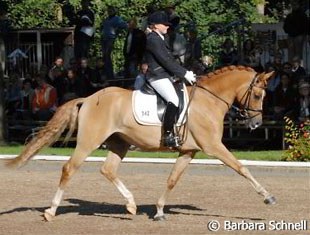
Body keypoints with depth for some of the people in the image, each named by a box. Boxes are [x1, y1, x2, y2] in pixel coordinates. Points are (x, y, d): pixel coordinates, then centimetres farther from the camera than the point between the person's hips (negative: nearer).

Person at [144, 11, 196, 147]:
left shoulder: (159, 39, 21)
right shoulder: (153, 39, -12)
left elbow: (169, 60, 20)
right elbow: (166, 61, -17)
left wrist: (185, 73, 10)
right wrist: (185, 74, -13)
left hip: (165, 75, 11)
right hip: (157, 77, -11)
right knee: (174, 100, -29)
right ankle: (168, 135, -30)